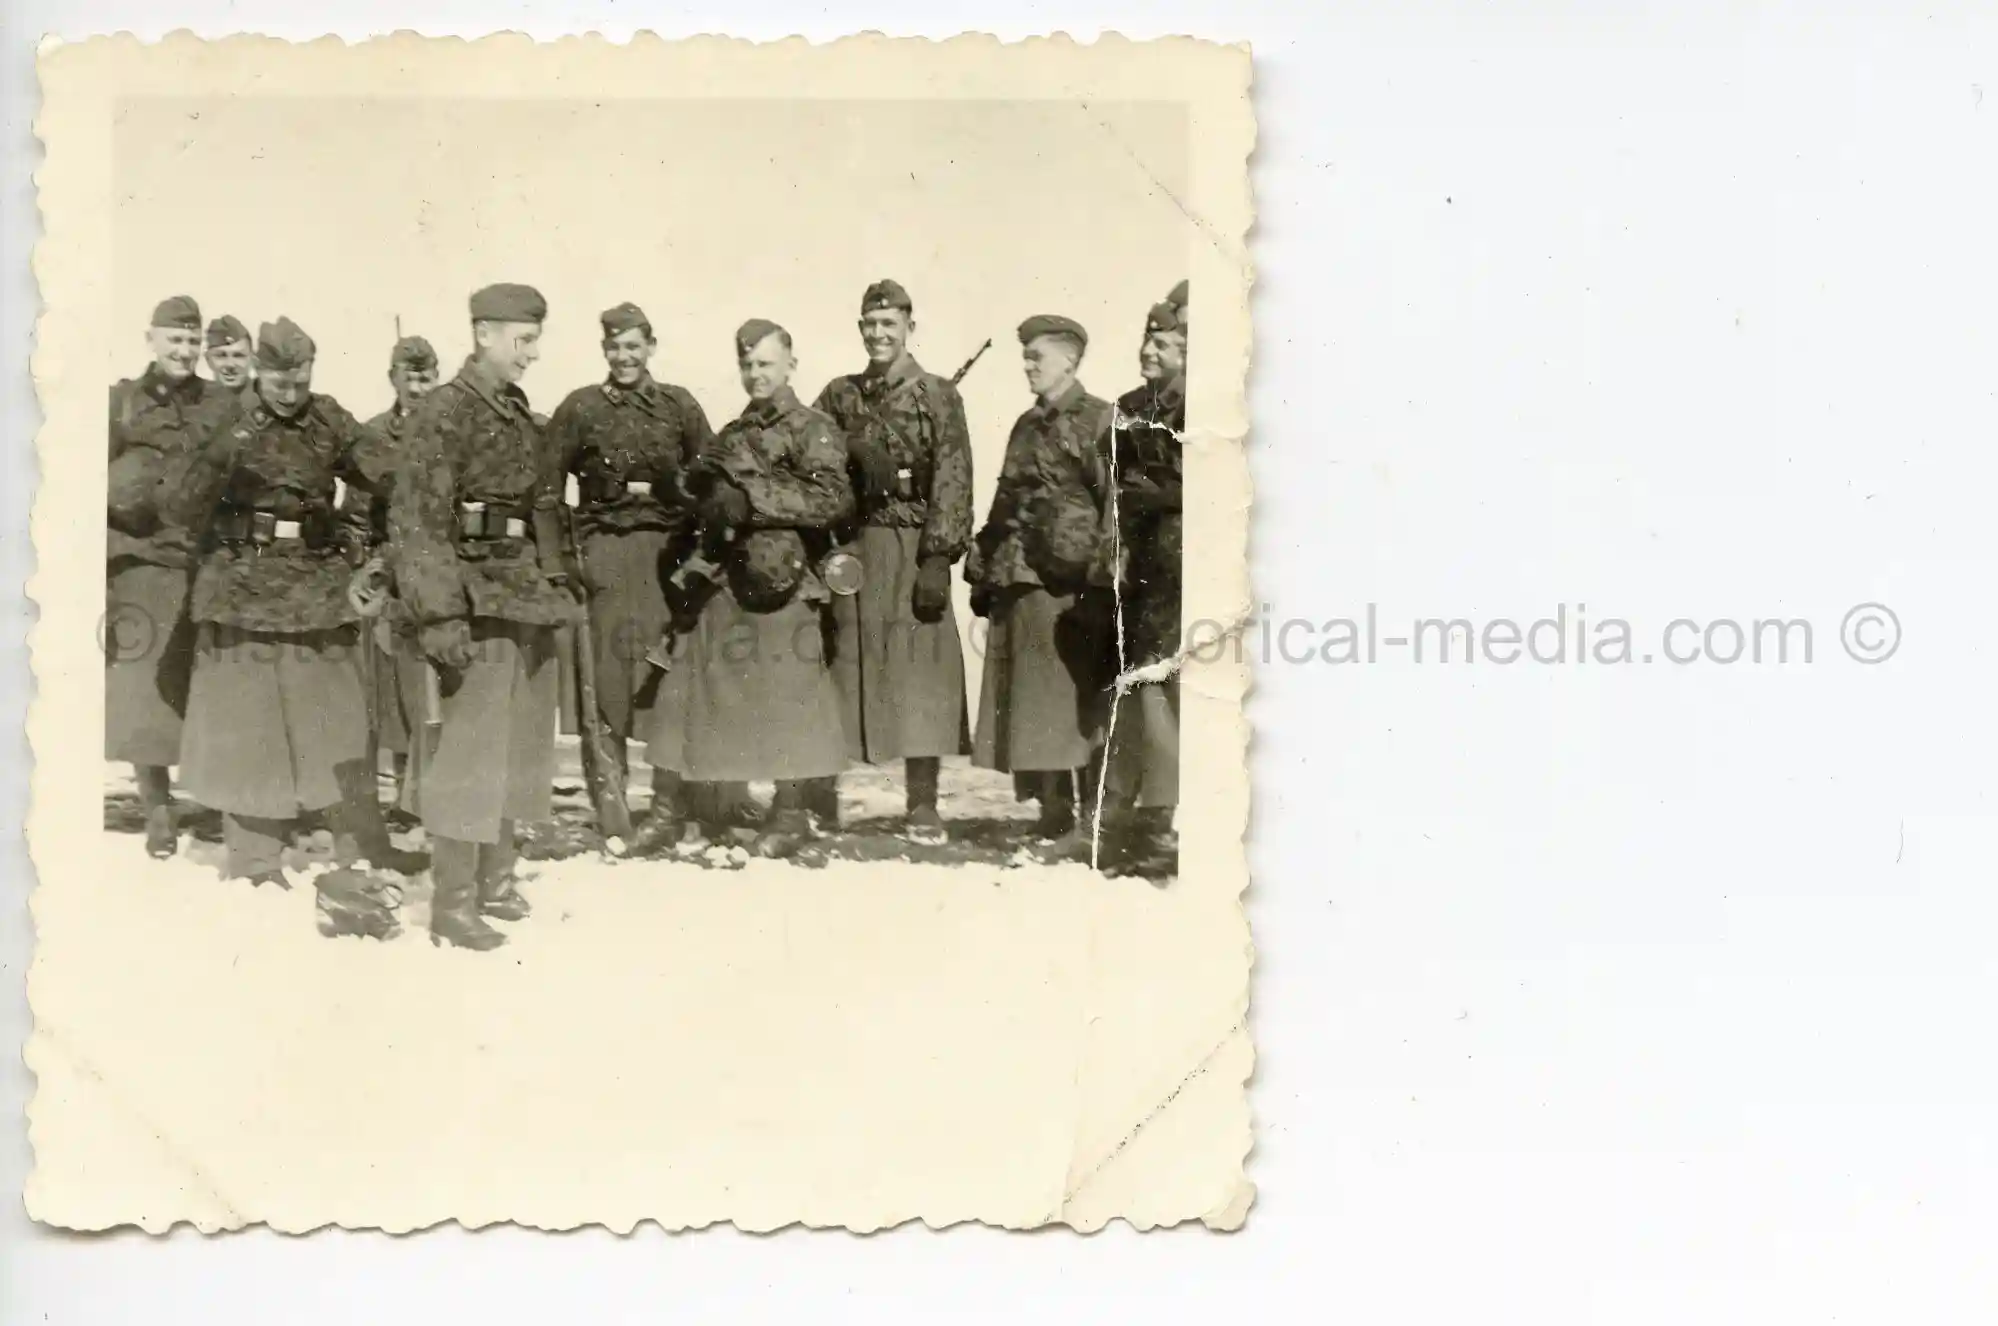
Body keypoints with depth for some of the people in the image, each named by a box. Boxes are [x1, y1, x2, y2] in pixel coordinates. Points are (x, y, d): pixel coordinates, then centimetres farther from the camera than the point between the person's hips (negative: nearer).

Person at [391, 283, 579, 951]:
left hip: (530, 598, 8)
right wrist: (441, 614, -21)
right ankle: (452, 903, -2)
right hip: (481, 599, -8)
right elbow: (417, 520, -15)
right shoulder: (445, 412, -10)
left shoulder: (518, 412, 15)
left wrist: (556, 590, 16)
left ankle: (495, 877, 24)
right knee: (471, 750, -7)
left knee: (518, 748, 13)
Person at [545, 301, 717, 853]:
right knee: (607, 672, 0)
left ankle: (667, 803, -8)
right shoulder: (580, 408, 6)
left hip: (668, 550, 0)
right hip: (604, 552, 0)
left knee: (669, 665, -8)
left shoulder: (679, 405, 8)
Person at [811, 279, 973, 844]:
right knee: (843, 668, 5)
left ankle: (923, 804, 0)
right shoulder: (839, 395, 13)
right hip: (850, 548, 3)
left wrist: (937, 561, -14)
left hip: (912, 548, -3)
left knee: (919, 669, -5)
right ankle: (823, 791, 14)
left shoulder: (938, 396, 1)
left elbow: (952, 483, -6)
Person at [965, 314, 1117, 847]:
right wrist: (982, 572, 15)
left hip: (1062, 582, -7)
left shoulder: (1099, 420, -3)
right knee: (1015, 705, 6)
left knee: (1062, 703, -7)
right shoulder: (1026, 425, 20)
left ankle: (1065, 821, -2)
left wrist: (1095, 585, -16)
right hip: (1011, 583, 7)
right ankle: (1033, 815, 12)